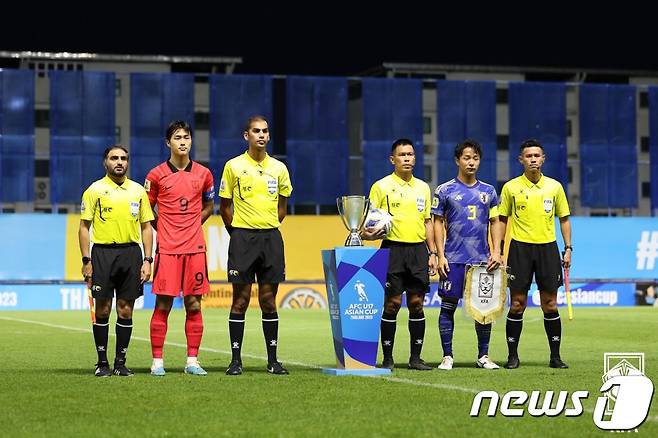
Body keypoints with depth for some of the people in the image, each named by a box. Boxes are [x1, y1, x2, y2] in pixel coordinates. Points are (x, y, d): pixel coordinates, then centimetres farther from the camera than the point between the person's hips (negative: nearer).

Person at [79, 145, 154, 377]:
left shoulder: (138, 190, 10)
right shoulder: (94, 190, 2)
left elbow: (146, 226, 13)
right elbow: (84, 227, 1)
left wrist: (147, 260, 4)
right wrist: (86, 261, -6)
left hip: (131, 252, 2)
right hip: (103, 252, -2)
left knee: (126, 310, 3)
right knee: (103, 309, -1)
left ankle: (120, 362, 10)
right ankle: (102, 362, 7)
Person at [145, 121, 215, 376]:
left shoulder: (203, 174, 7)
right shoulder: (157, 175, 0)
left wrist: (191, 226, 11)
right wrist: (164, 230, 7)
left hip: (195, 247, 2)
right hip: (167, 249, -2)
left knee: (194, 304, 3)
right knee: (163, 305, -3)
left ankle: (192, 361, 8)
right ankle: (157, 361, 2)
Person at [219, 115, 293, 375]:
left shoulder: (279, 168, 8)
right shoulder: (234, 166, -1)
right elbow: (225, 206, 5)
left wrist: (268, 230, 12)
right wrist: (238, 234, 3)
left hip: (271, 238, 3)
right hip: (242, 237, -3)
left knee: (269, 300, 5)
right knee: (240, 300, -2)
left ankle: (272, 359, 9)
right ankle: (236, 359, 2)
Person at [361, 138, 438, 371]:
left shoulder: (423, 187, 14)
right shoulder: (381, 186, 1)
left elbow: (427, 222, 17)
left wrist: (432, 252, 10)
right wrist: (367, 233, -20)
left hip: (418, 249, 4)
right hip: (393, 249, -4)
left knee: (417, 303, 3)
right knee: (392, 303, -4)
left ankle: (415, 357, 10)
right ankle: (387, 358, 3)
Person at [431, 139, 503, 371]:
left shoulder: (488, 191, 10)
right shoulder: (445, 191, 2)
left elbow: (495, 223, 12)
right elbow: (438, 223, 2)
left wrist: (496, 252, 1)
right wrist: (440, 256, -5)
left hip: (482, 259, 3)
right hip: (453, 258, -3)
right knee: (448, 306, -1)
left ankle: (483, 356, 13)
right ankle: (447, 356, 5)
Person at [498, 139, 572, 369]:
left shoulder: (554, 186, 6)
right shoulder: (510, 187, 2)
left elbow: (564, 219, 12)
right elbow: (501, 220, 6)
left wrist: (568, 249, 4)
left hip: (547, 248, 1)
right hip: (520, 248, -1)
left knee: (550, 305, 2)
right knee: (517, 305, -1)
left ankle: (555, 356, 9)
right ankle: (512, 355, 7)